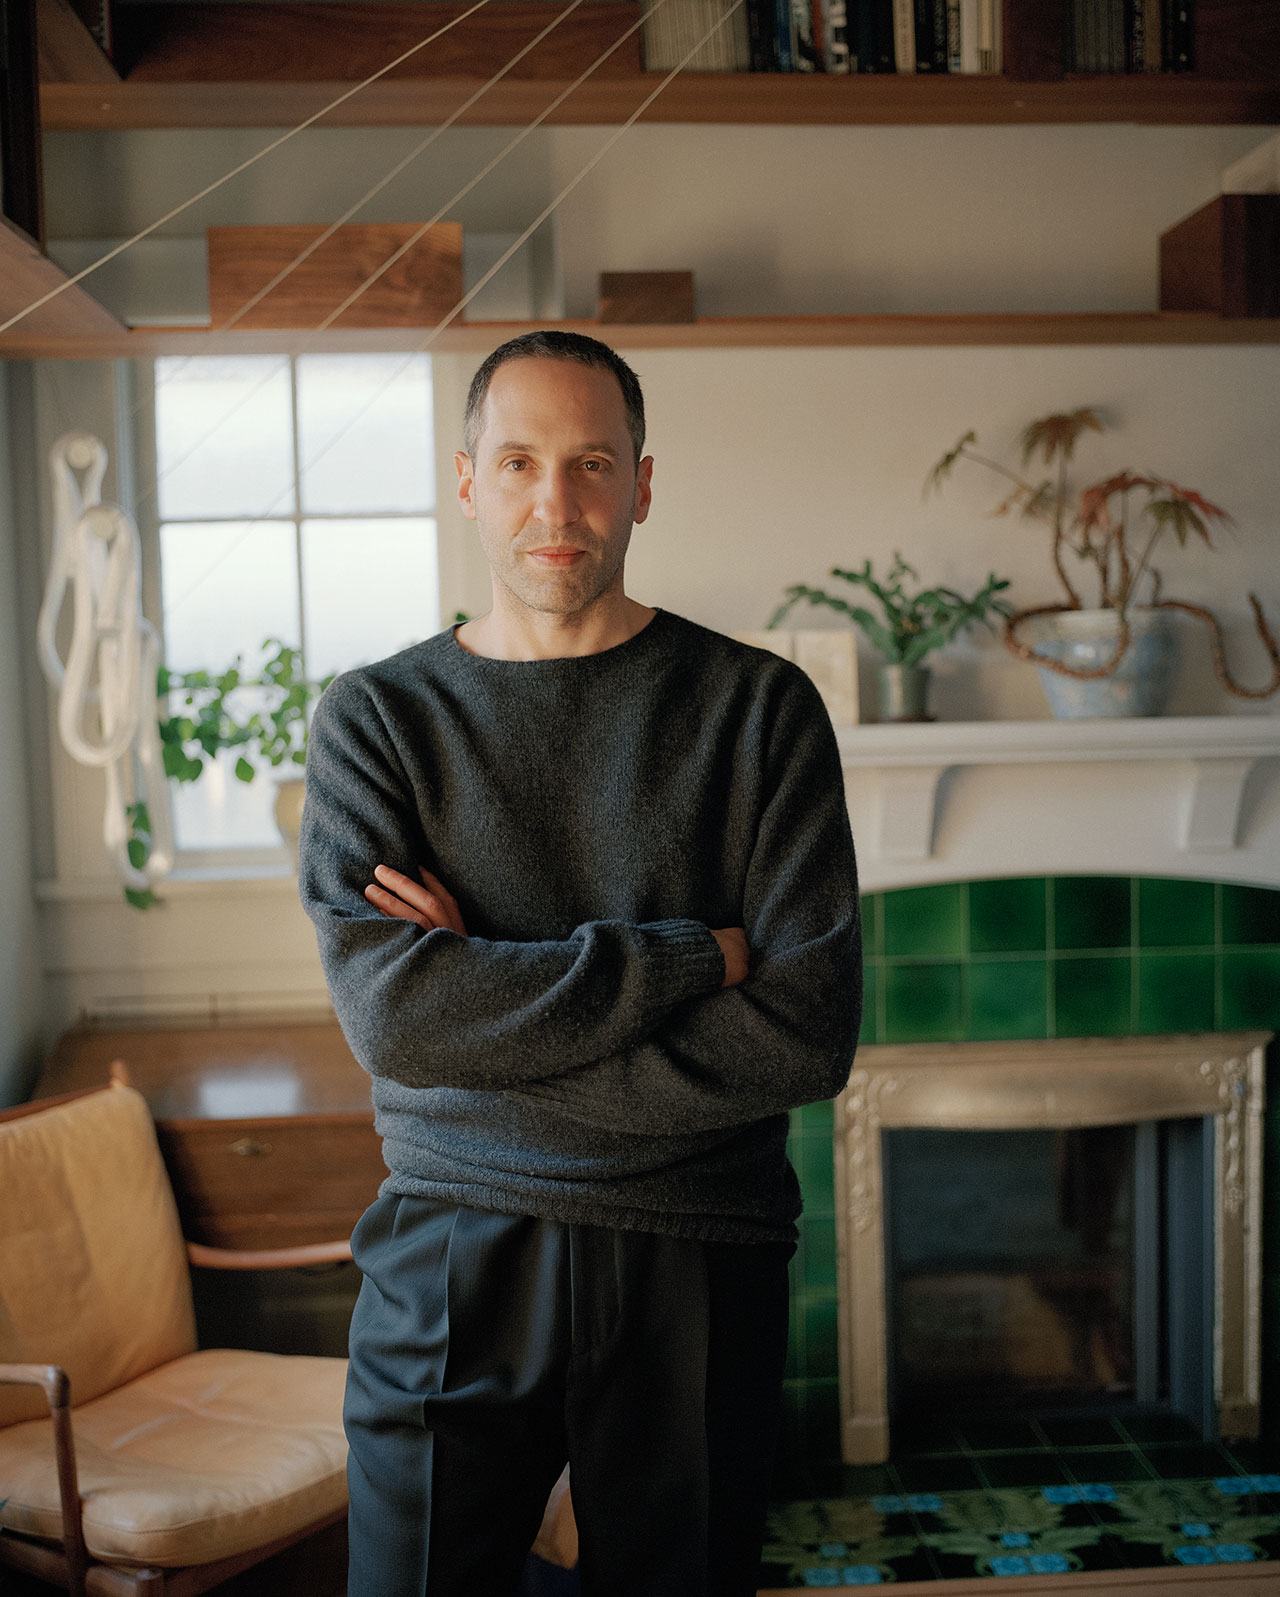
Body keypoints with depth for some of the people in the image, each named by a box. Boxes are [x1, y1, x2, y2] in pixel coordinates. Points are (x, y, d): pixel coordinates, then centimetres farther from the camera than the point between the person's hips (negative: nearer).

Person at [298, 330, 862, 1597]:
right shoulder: (376, 717, 1)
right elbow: (388, 1013, -14)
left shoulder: (757, 706, -1)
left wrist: (490, 1007, -13)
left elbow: (808, 1036, -11)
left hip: (696, 1267, 0)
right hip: (449, 1262, 0)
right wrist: (697, 956, -16)